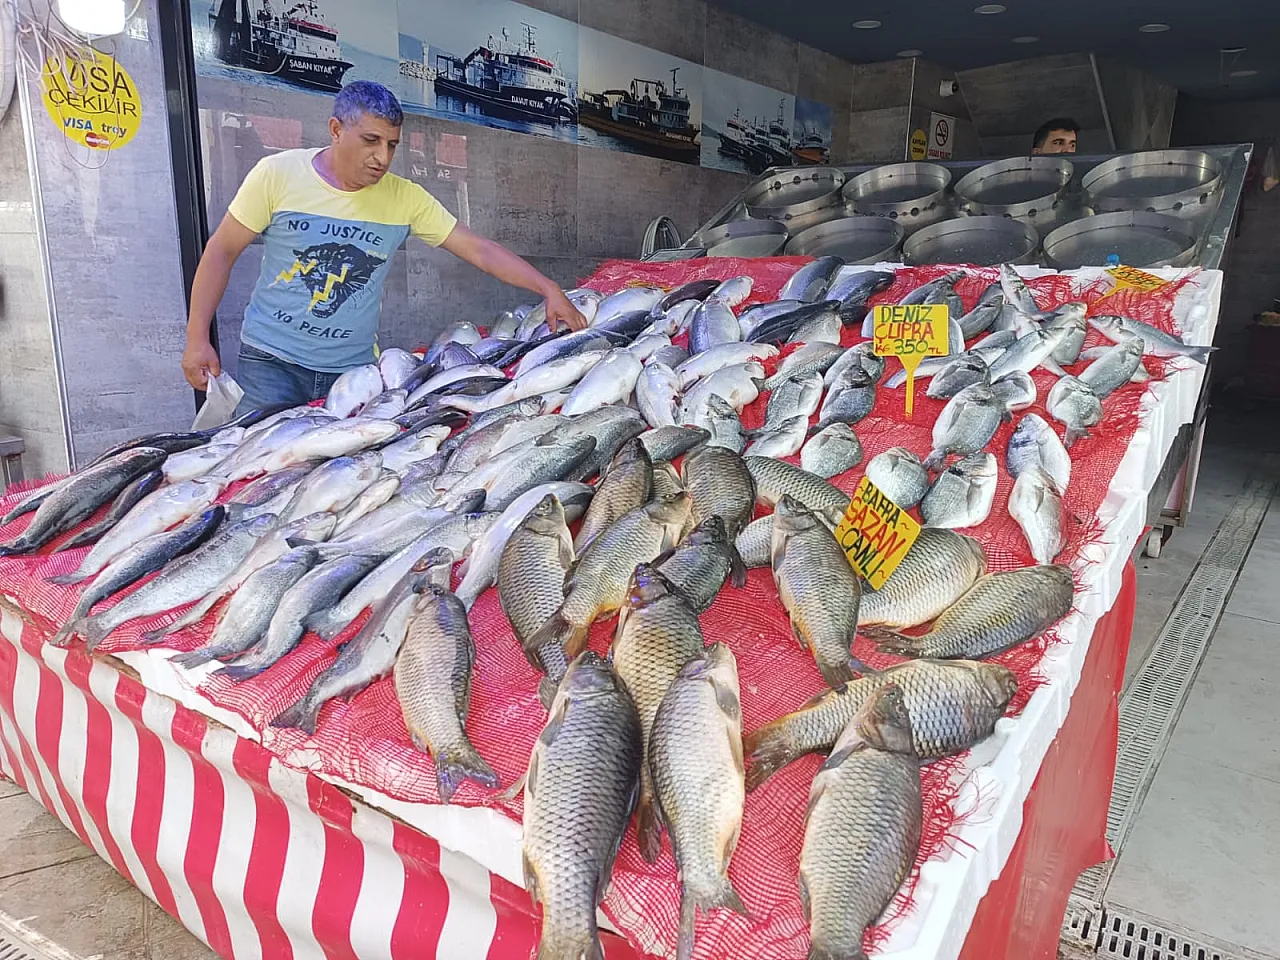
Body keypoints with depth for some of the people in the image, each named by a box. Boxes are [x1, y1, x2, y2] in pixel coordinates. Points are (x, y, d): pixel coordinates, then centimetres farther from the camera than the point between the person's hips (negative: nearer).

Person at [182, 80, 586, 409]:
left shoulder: (406, 197, -3)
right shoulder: (277, 174, -8)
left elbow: (481, 251, -4)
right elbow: (223, 250, 0)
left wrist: (550, 290, -14)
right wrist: (197, 338, -3)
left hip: (353, 368, 2)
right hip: (270, 362, -2)